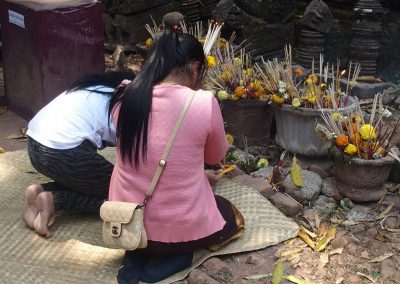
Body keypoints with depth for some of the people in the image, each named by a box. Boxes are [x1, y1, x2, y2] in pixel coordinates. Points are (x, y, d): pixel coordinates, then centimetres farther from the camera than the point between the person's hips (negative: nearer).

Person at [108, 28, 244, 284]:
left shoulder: (124, 101, -6)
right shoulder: (204, 102, -17)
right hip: (179, 228, -4)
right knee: (233, 217, 28)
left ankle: (137, 255, 10)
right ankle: (173, 256, 3)